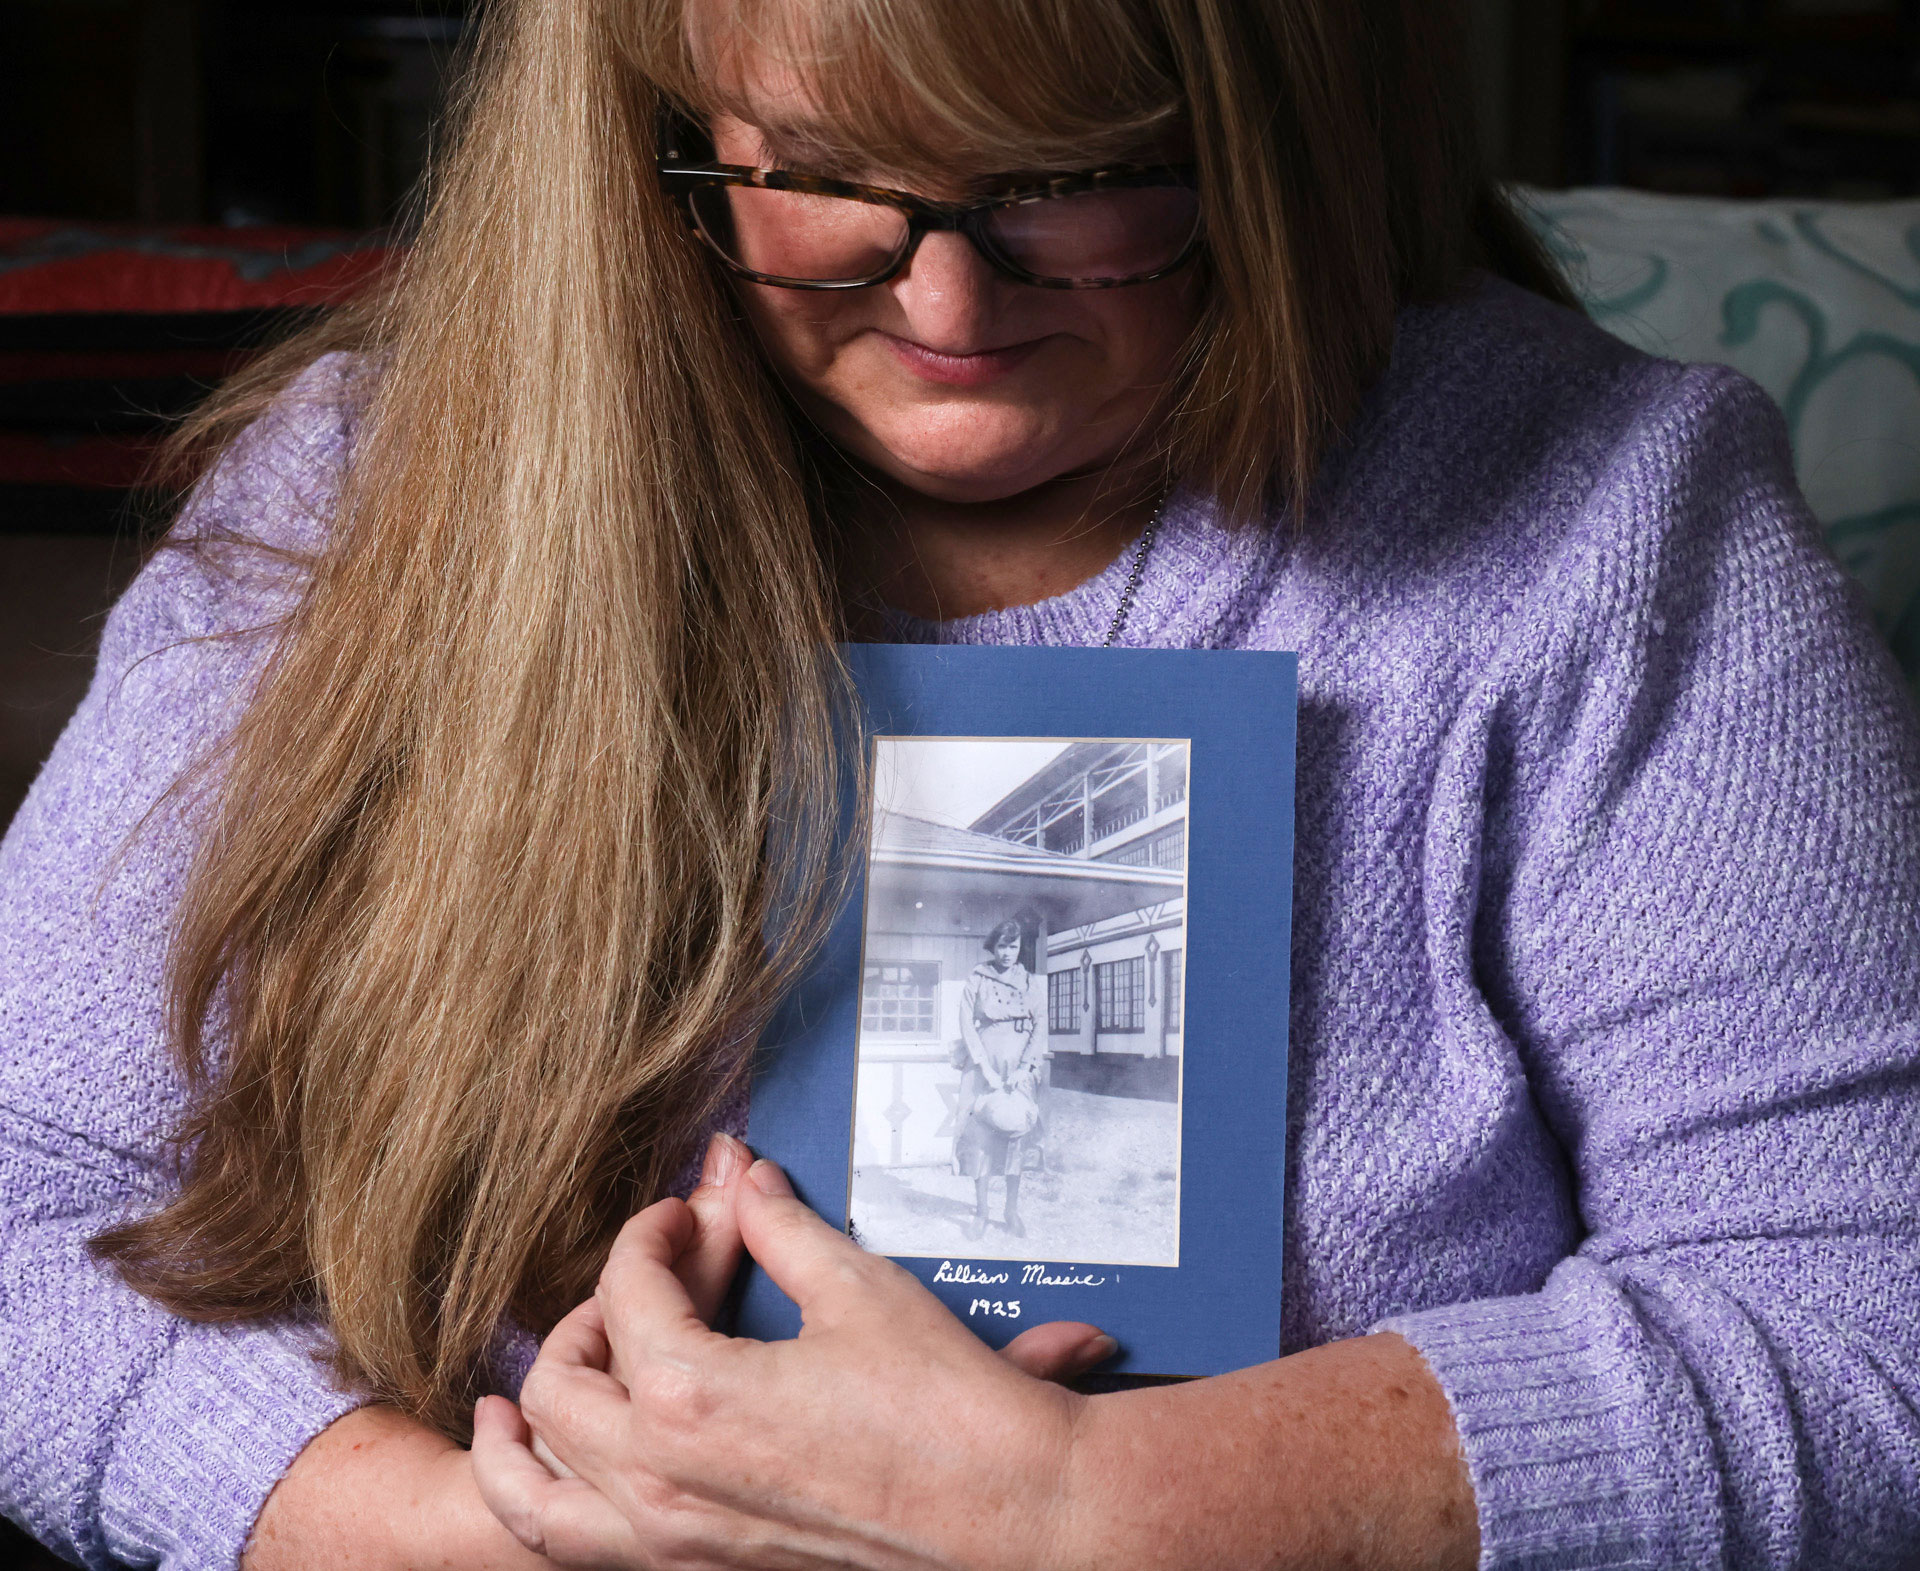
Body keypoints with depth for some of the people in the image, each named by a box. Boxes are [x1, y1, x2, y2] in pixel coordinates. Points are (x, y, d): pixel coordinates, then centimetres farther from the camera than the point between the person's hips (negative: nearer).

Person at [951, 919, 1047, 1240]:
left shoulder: (1028, 982, 7)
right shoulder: (976, 979, 2)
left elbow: (1039, 1029, 4)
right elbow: (966, 1024, -2)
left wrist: (1025, 1067, -9)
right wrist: (985, 1067, -11)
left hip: (1019, 1070, 1)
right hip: (985, 1065, -1)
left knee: (1016, 1133, -1)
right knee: (981, 1132, -6)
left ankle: (1013, 1210, 6)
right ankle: (980, 1212, 0)